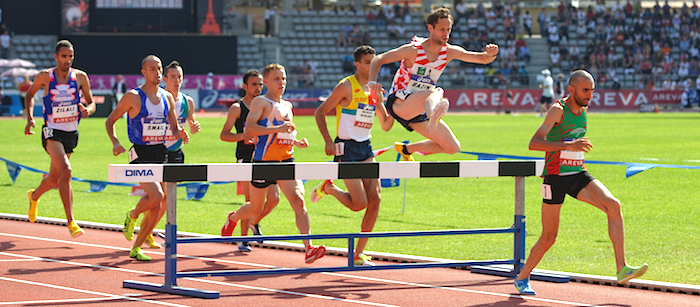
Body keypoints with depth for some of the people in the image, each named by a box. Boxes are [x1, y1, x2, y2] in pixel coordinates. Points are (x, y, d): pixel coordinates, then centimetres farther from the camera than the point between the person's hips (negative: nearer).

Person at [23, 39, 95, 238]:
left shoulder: (80, 77, -2)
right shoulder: (45, 77, -6)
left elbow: (91, 103, 6)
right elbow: (30, 94, 12)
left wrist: (87, 110, -18)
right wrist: (30, 118, 0)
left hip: (71, 133, 4)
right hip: (52, 132, -4)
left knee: (54, 179, 17)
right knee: (66, 171, -25)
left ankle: (34, 196, 52)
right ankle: (71, 222, -24)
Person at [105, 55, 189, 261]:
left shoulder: (167, 97, 10)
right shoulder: (133, 97, -5)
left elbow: (174, 129, 17)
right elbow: (109, 121, 1)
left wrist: (180, 134, -7)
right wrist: (115, 142, -16)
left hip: (161, 154, 6)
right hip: (140, 154, -5)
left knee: (156, 207, 1)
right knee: (156, 196, -24)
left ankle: (136, 248, 14)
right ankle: (132, 216, 7)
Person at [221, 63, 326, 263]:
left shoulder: (287, 106, 17)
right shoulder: (260, 102, -6)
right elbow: (249, 130, -20)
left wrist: (297, 142, 10)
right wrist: (278, 128, -27)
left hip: (286, 161, 5)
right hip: (263, 162, -5)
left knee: (298, 200, -16)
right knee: (255, 209, 11)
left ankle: (308, 248, -25)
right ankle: (232, 219, 46)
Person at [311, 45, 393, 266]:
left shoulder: (376, 91, 12)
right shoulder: (346, 87, -8)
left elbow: (385, 126, 18)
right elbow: (320, 112, -7)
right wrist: (328, 140, -18)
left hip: (366, 148, 6)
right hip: (347, 148, -6)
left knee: (375, 200, -6)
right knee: (359, 203, -13)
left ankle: (359, 254, 2)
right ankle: (328, 188, 17)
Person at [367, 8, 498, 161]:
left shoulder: (450, 52, 0)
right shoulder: (413, 50, -15)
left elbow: (483, 59, 2)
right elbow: (378, 59, -11)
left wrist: (491, 54, -22)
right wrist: (372, 82, -29)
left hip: (419, 111, 7)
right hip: (399, 103, -7)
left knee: (452, 147, 3)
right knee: (436, 92, -38)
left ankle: (406, 149, 17)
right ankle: (434, 116, -75)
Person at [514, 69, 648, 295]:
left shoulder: (583, 110, 7)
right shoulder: (558, 110, -15)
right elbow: (533, 143, -28)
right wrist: (569, 146, -37)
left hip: (578, 175, 6)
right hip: (555, 178, -6)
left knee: (613, 205, -19)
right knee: (548, 238, 3)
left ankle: (622, 270, -23)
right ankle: (522, 278, 27)